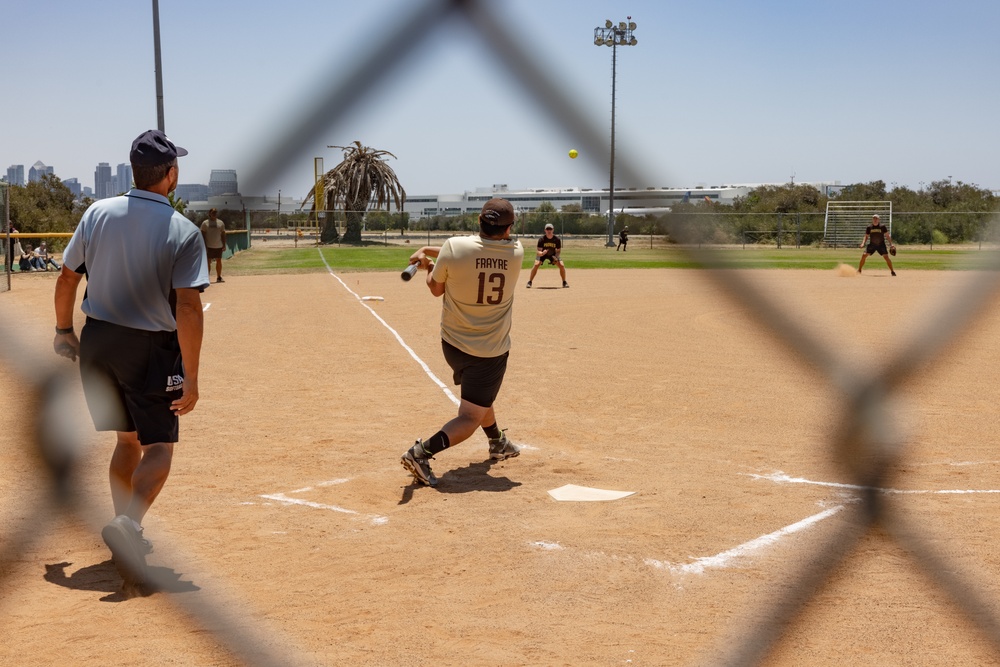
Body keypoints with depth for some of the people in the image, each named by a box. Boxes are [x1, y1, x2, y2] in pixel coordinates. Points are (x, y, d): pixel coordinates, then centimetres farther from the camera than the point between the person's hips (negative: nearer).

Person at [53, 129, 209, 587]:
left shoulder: (97, 214, -1)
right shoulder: (184, 231, -13)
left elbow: (66, 278, 5)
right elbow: (189, 309, -19)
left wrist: (63, 330, 20)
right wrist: (190, 377, -16)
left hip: (96, 342, 5)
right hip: (151, 348, -5)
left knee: (127, 439, 20)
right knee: (159, 446, 4)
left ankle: (126, 536, 23)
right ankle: (128, 522, -21)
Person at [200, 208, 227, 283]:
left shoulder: (221, 223, 9)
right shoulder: (205, 223, 0)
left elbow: (223, 235, 11)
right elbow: (203, 235, -2)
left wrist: (224, 245, 5)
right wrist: (204, 246, -9)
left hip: (219, 246, 3)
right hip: (209, 246, -3)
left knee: (219, 261, 5)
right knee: (208, 262, 0)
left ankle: (219, 277, 13)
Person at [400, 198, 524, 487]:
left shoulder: (454, 248, -17)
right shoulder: (516, 252, -11)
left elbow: (436, 288, -2)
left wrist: (428, 264, 17)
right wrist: (431, 250, 4)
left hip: (453, 343, 3)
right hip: (491, 351, -3)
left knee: (480, 395, 30)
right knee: (470, 418, 1)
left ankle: (498, 443, 49)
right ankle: (423, 451, -20)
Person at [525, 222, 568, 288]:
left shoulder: (557, 239, -23)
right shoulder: (542, 239, -28)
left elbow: (558, 250, -10)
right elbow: (538, 251, -31)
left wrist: (556, 257, -30)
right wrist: (541, 253, -55)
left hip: (553, 254, 2)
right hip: (542, 254, -2)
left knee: (562, 265, -15)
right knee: (536, 264, -26)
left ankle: (564, 282, 6)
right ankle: (529, 282, -15)